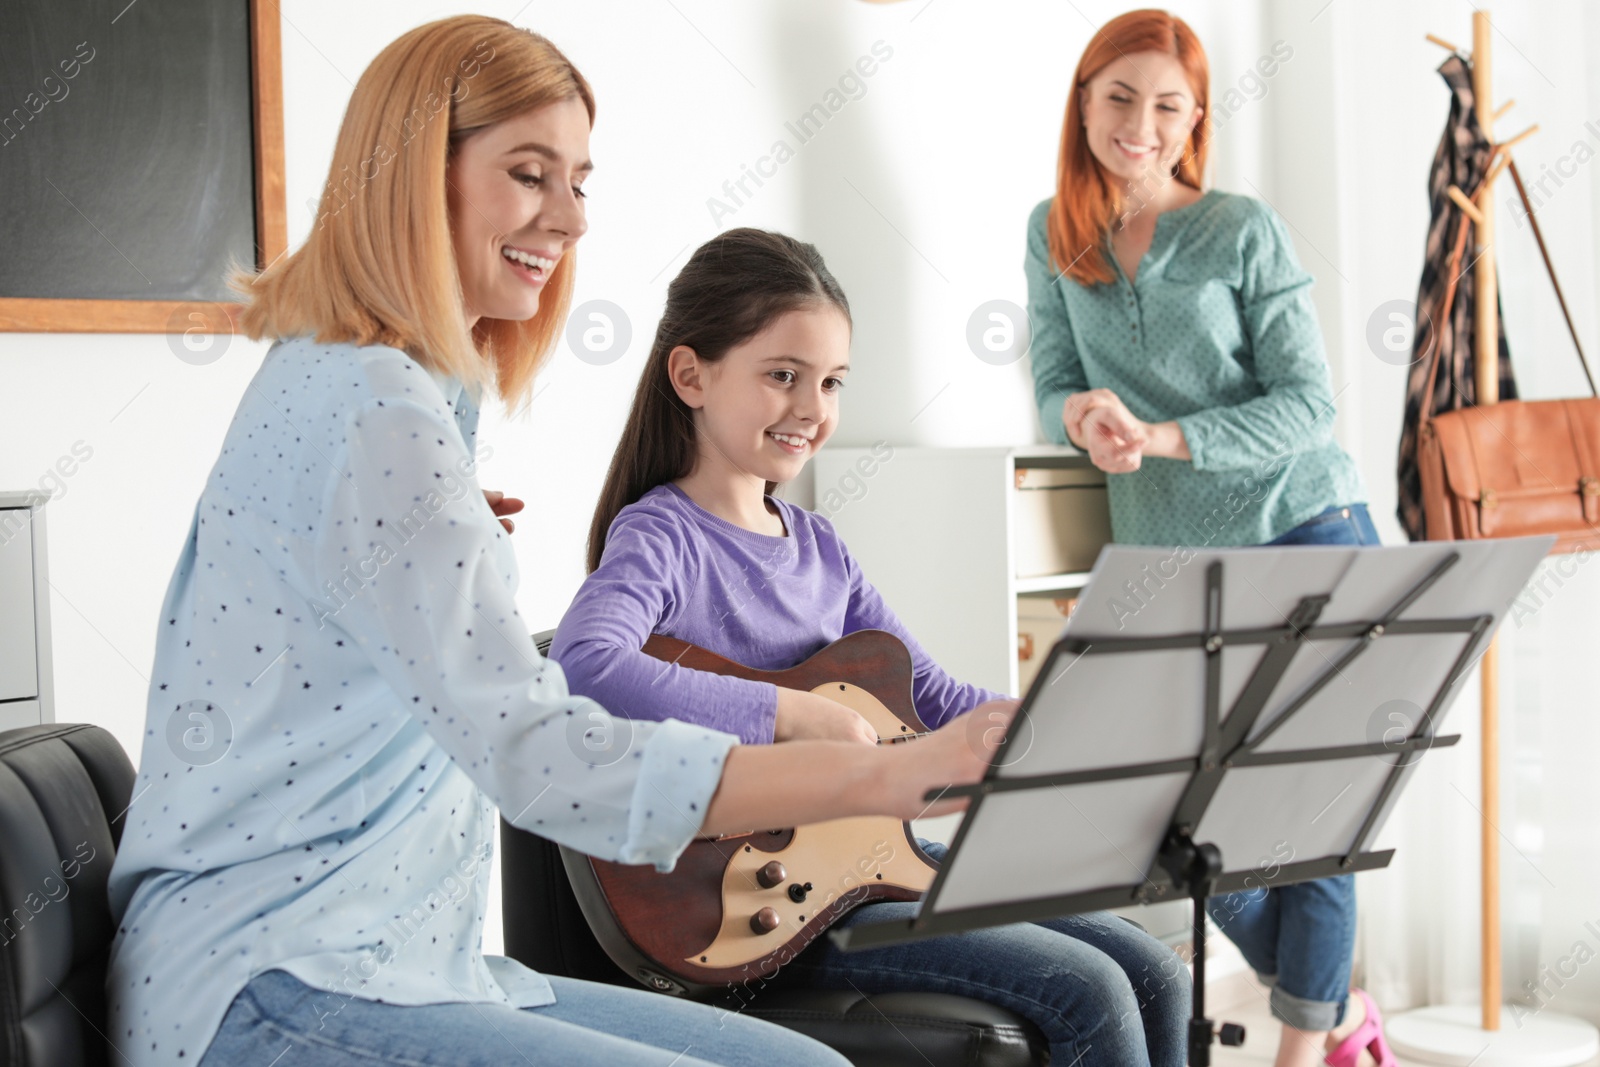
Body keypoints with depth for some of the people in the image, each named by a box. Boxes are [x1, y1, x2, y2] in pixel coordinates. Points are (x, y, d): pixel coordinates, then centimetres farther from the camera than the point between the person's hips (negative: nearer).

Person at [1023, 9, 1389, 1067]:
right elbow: (1055, 384, 6)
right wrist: (1084, 416, -18)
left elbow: (1308, 403, -8)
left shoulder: (1244, 230, -5)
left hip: (1306, 536, -3)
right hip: (1170, 563, 4)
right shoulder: (1054, 233, 6)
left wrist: (1164, 437, -19)